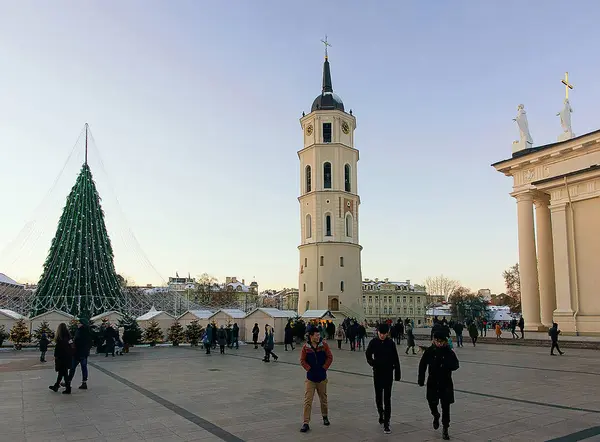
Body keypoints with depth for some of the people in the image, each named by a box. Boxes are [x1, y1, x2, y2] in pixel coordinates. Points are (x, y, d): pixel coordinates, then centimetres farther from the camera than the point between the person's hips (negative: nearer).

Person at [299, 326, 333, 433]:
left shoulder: (324, 345, -6)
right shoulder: (306, 347, -8)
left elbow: (330, 357, -1)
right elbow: (302, 360, -1)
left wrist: (324, 368, -5)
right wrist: (309, 369, -9)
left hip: (322, 377, 1)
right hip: (310, 378, -1)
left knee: (323, 398, 17)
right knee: (308, 400, -5)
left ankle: (325, 417, 40)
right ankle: (306, 423, 0)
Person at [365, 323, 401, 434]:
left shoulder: (390, 343, -6)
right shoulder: (374, 342, -4)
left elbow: (396, 360, -2)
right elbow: (368, 355, 8)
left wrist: (397, 374, -2)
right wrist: (372, 362, -11)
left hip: (388, 373, -2)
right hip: (377, 373, 2)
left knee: (387, 398, -3)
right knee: (378, 396, 14)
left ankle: (386, 423, 0)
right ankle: (381, 414, 42)